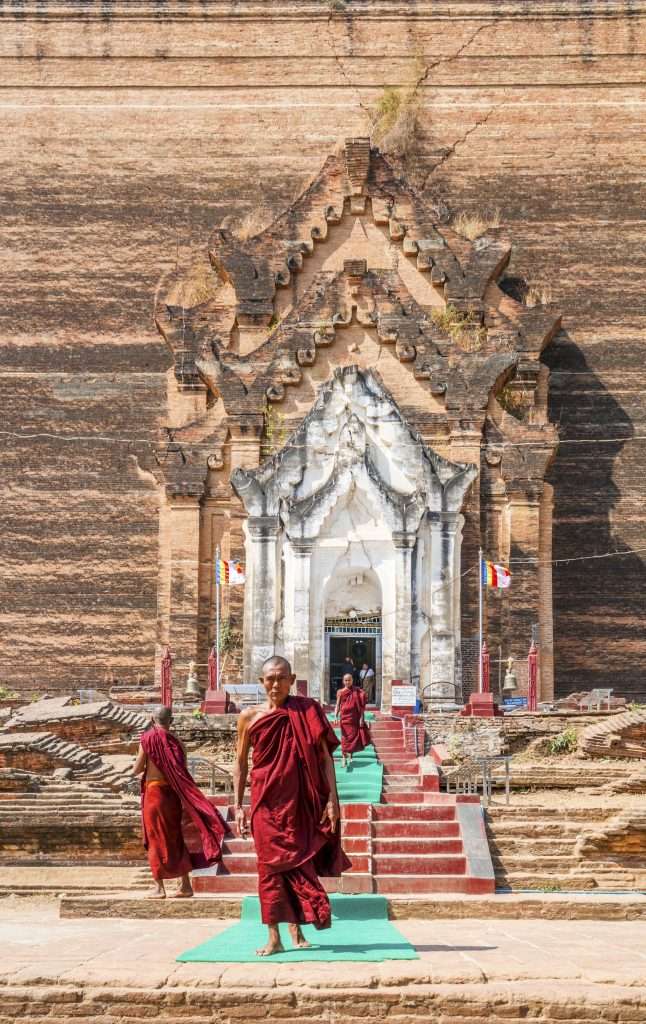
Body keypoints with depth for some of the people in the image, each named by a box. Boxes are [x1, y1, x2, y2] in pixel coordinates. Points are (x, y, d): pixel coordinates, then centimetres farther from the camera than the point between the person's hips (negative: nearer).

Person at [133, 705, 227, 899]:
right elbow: (182, 772, 6)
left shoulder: (148, 738, -8)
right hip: (173, 794, 4)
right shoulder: (177, 742, 3)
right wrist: (184, 802, 16)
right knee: (175, 839, 14)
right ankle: (185, 885, 13)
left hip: (154, 791, -4)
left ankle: (159, 888, 2)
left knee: (156, 839, 3)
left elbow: (136, 770, -5)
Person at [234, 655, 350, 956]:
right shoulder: (249, 717, 4)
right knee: (271, 865, -1)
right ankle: (274, 937, 2)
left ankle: (297, 929, 16)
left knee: (298, 861, 3)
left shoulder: (307, 712, 1)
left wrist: (332, 798, -7)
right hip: (266, 803, 0)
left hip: (301, 801, 0)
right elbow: (240, 763, 10)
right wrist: (238, 807, 5)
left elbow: (324, 757, 1)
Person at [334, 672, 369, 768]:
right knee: (345, 737, -4)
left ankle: (350, 753, 28)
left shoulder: (357, 692, 4)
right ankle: (344, 759, 0)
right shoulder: (340, 692, 3)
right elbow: (337, 705, 0)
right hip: (345, 718, -1)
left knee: (355, 736, 2)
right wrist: (336, 716, -16)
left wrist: (361, 717, -4)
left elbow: (361, 706, 3)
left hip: (355, 718, 1)